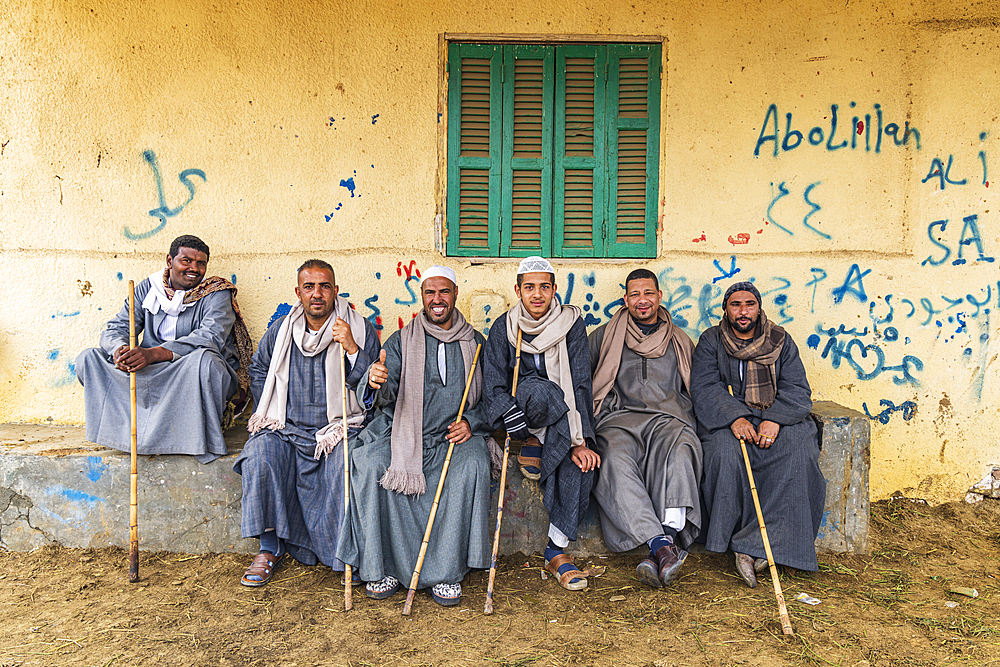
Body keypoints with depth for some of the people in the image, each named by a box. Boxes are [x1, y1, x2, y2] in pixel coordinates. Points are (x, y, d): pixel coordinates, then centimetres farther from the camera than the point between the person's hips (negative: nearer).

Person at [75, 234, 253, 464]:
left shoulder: (216, 294, -5)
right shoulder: (147, 289, 9)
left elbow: (210, 337, -22)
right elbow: (117, 328, 4)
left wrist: (154, 353, -34)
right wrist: (120, 349, -24)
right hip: (150, 375, 5)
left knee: (204, 359, -38)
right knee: (88, 358, -6)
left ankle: (202, 438, -21)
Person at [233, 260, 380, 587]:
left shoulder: (360, 330, 0)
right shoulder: (281, 330, 8)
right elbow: (258, 370, 25)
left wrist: (352, 348, -19)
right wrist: (269, 415, 14)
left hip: (339, 429, -3)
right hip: (287, 429, 3)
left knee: (348, 462, -32)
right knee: (260, 453, -26)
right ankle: (269, 548, -10)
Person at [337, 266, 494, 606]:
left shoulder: (475, 343, 12)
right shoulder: (401, 341, 7)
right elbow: (383, 396, -6)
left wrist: (471, 422, -7)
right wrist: (374, 382, -31)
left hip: (454, 436, 0)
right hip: (403, 433, 0)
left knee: (472, 466, -31)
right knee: (369, 463, -28)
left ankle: (447, 571, -18)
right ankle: (383, 566, -13)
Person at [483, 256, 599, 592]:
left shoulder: (571, 324, -5)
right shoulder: (504, 327, -5)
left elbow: (580, 385, -12)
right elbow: (494, 388, -10)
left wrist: (579, 440, -24)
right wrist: (521, 427, -27)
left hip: (563, 416, 2)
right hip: (523, 413, -1)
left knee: (579, 460, -29)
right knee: (536, 389, -36)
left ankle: (556, 550, -15)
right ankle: (534, 442, -8)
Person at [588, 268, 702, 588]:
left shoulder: (681, 342, 27)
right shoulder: (604, 337, 22)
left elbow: (695, 393, 27)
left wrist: (690, 425, 6)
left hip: (668, 418, 1)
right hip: (618, 418, 0)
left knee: (680, 446, -36)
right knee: (614, 459, -35)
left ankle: (671, 535, -47)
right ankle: (661, 542, -44)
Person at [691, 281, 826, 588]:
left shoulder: (781, 341, 11)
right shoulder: (710, 342, 7)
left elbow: (797, 390, 2)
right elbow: (704, 389, -5)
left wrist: (774, 420, -18)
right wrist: (734, 418, -23)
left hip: (777, 417, 1)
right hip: (727, 420, -1)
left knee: (798, 455, -29)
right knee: (725, 455, -33)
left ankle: (751, 545, -26)